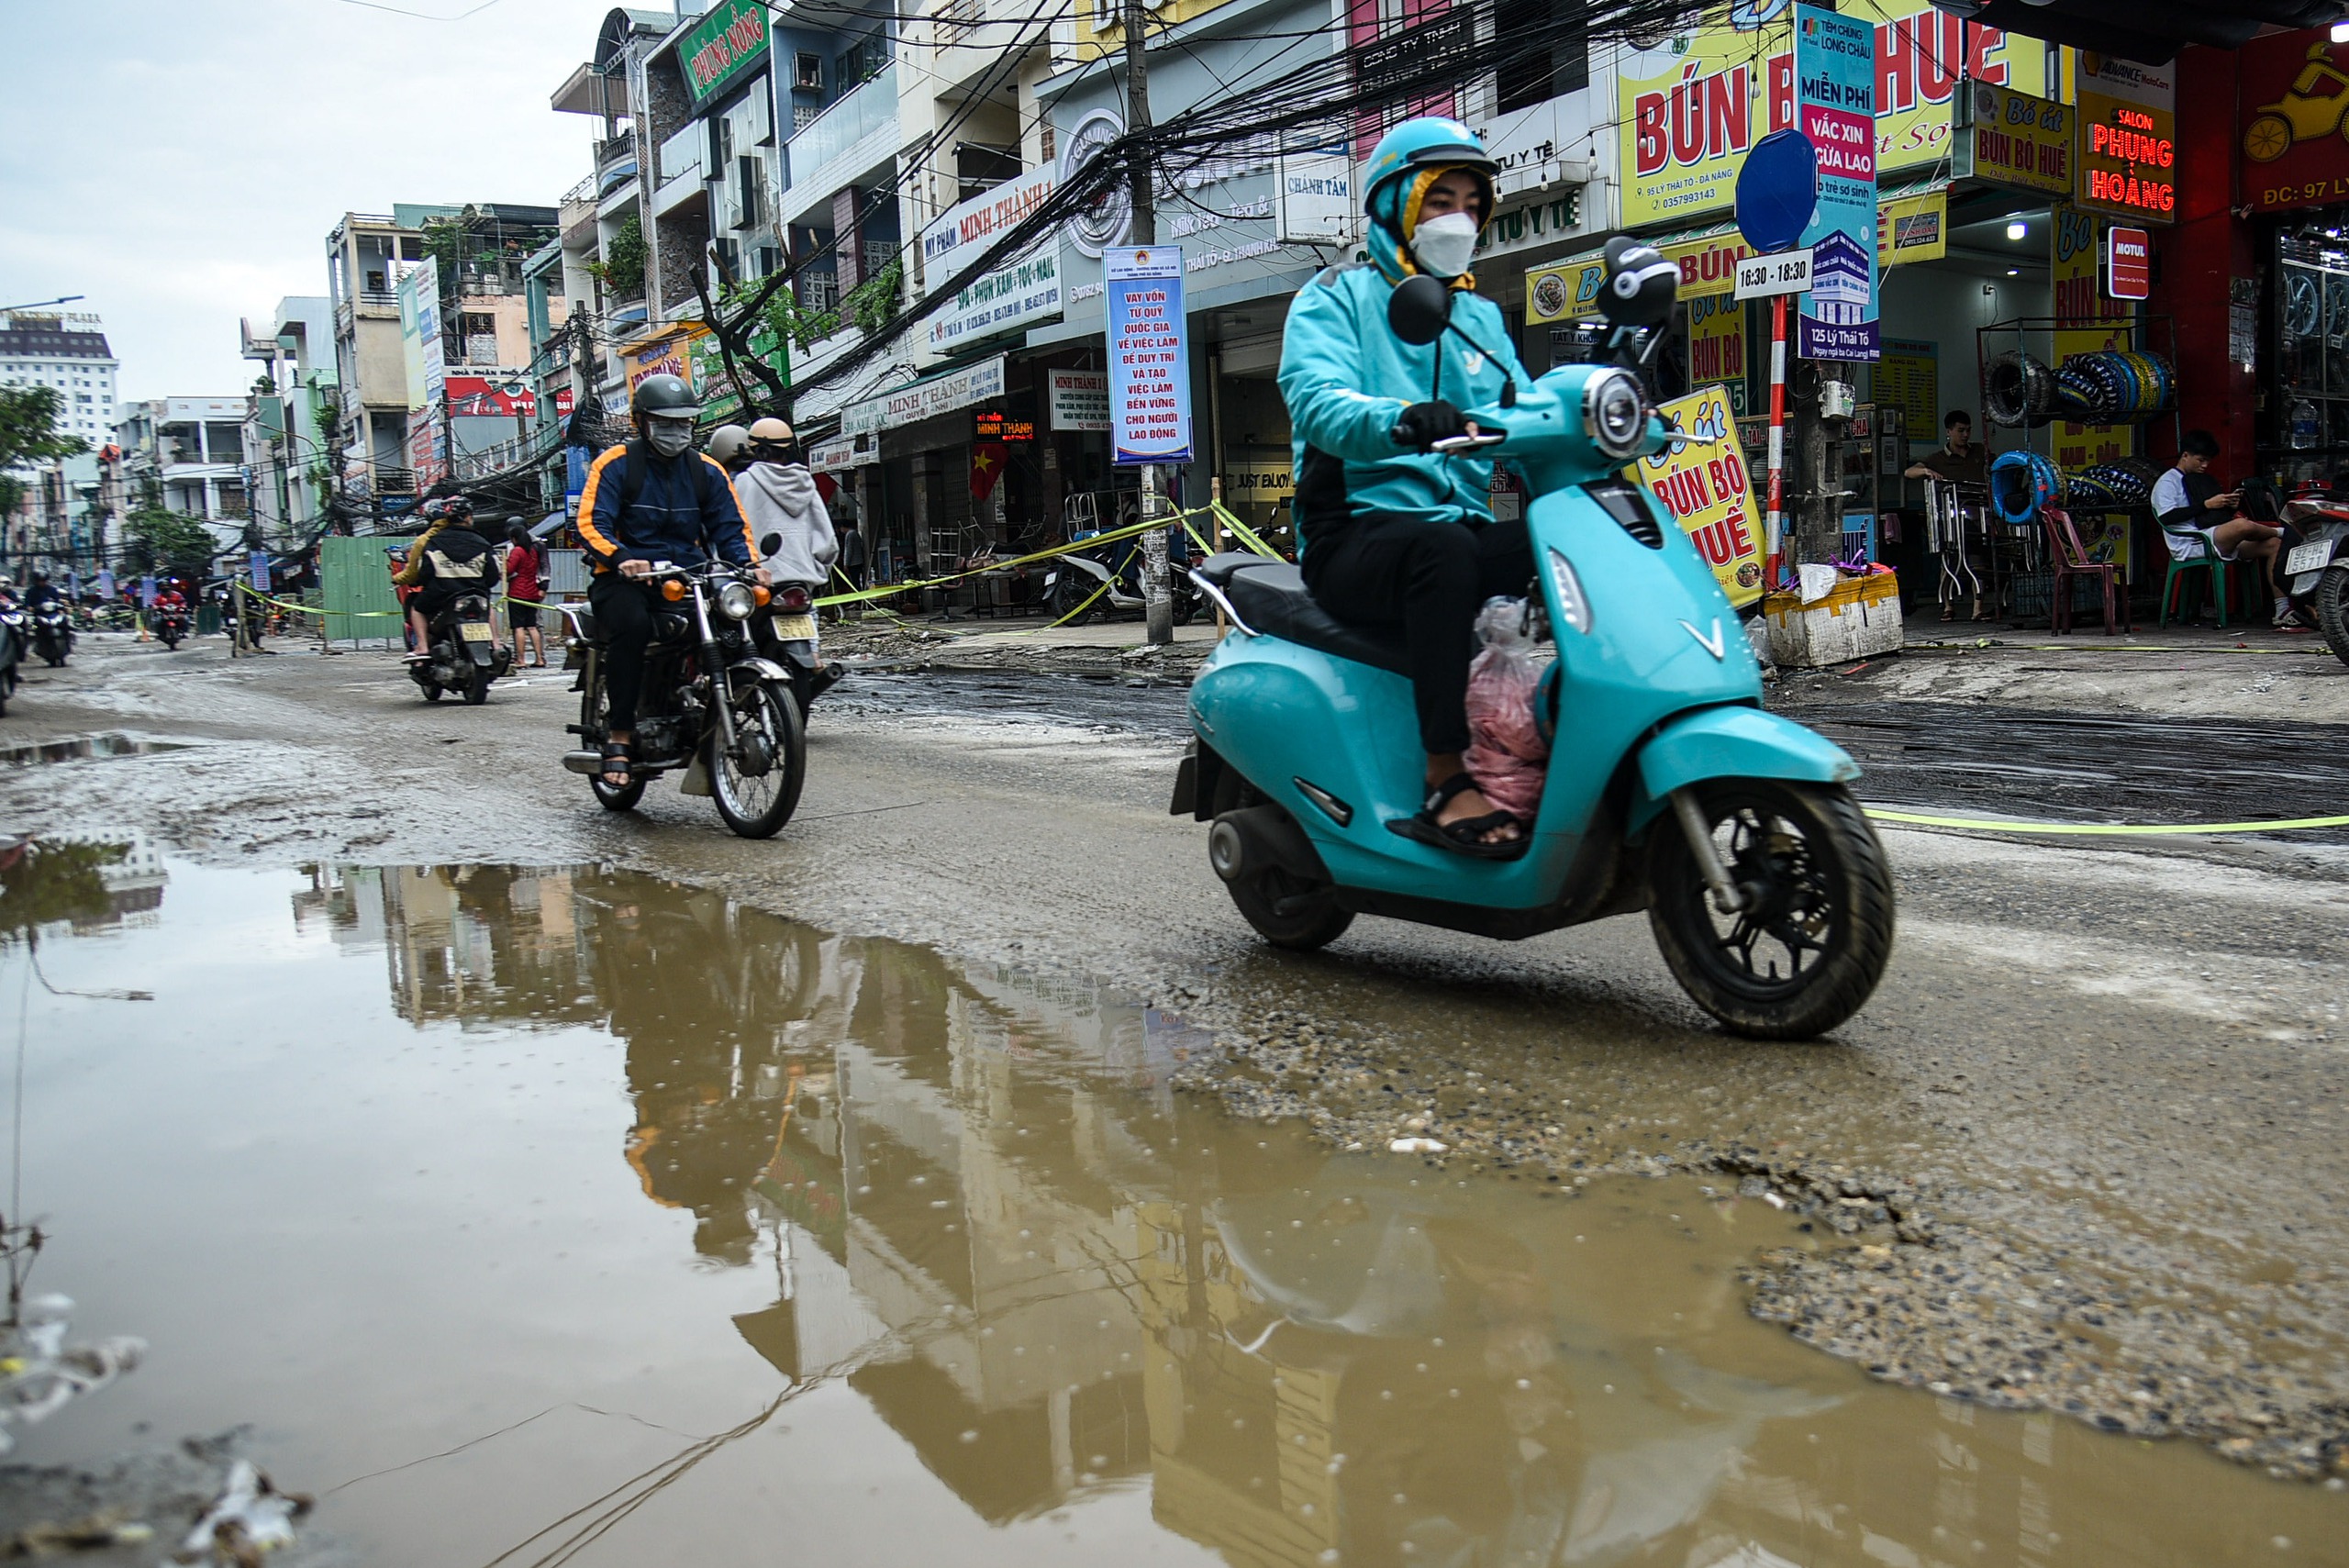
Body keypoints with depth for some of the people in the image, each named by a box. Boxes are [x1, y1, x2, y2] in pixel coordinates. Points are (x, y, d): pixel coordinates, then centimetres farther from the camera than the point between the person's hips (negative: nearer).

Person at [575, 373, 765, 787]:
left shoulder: (707, 471, 16)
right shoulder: (615, 465, 3)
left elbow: (731, 528, 11)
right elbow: (590, 523, -8)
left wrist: (749, 565, -11)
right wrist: (621, 559, -29)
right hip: (627, 580, -3)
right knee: (631, 625, -37)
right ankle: (619, 735, -25)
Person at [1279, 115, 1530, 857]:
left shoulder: (1481, 317, 25)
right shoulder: (1336, 298, 5)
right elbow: (1316, 400, -15)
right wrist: (1401, 420, -37)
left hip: (1461, 526, 5)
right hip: (1355, 536, -5)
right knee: (1443, 551, -38)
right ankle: (1446, 785, -37)